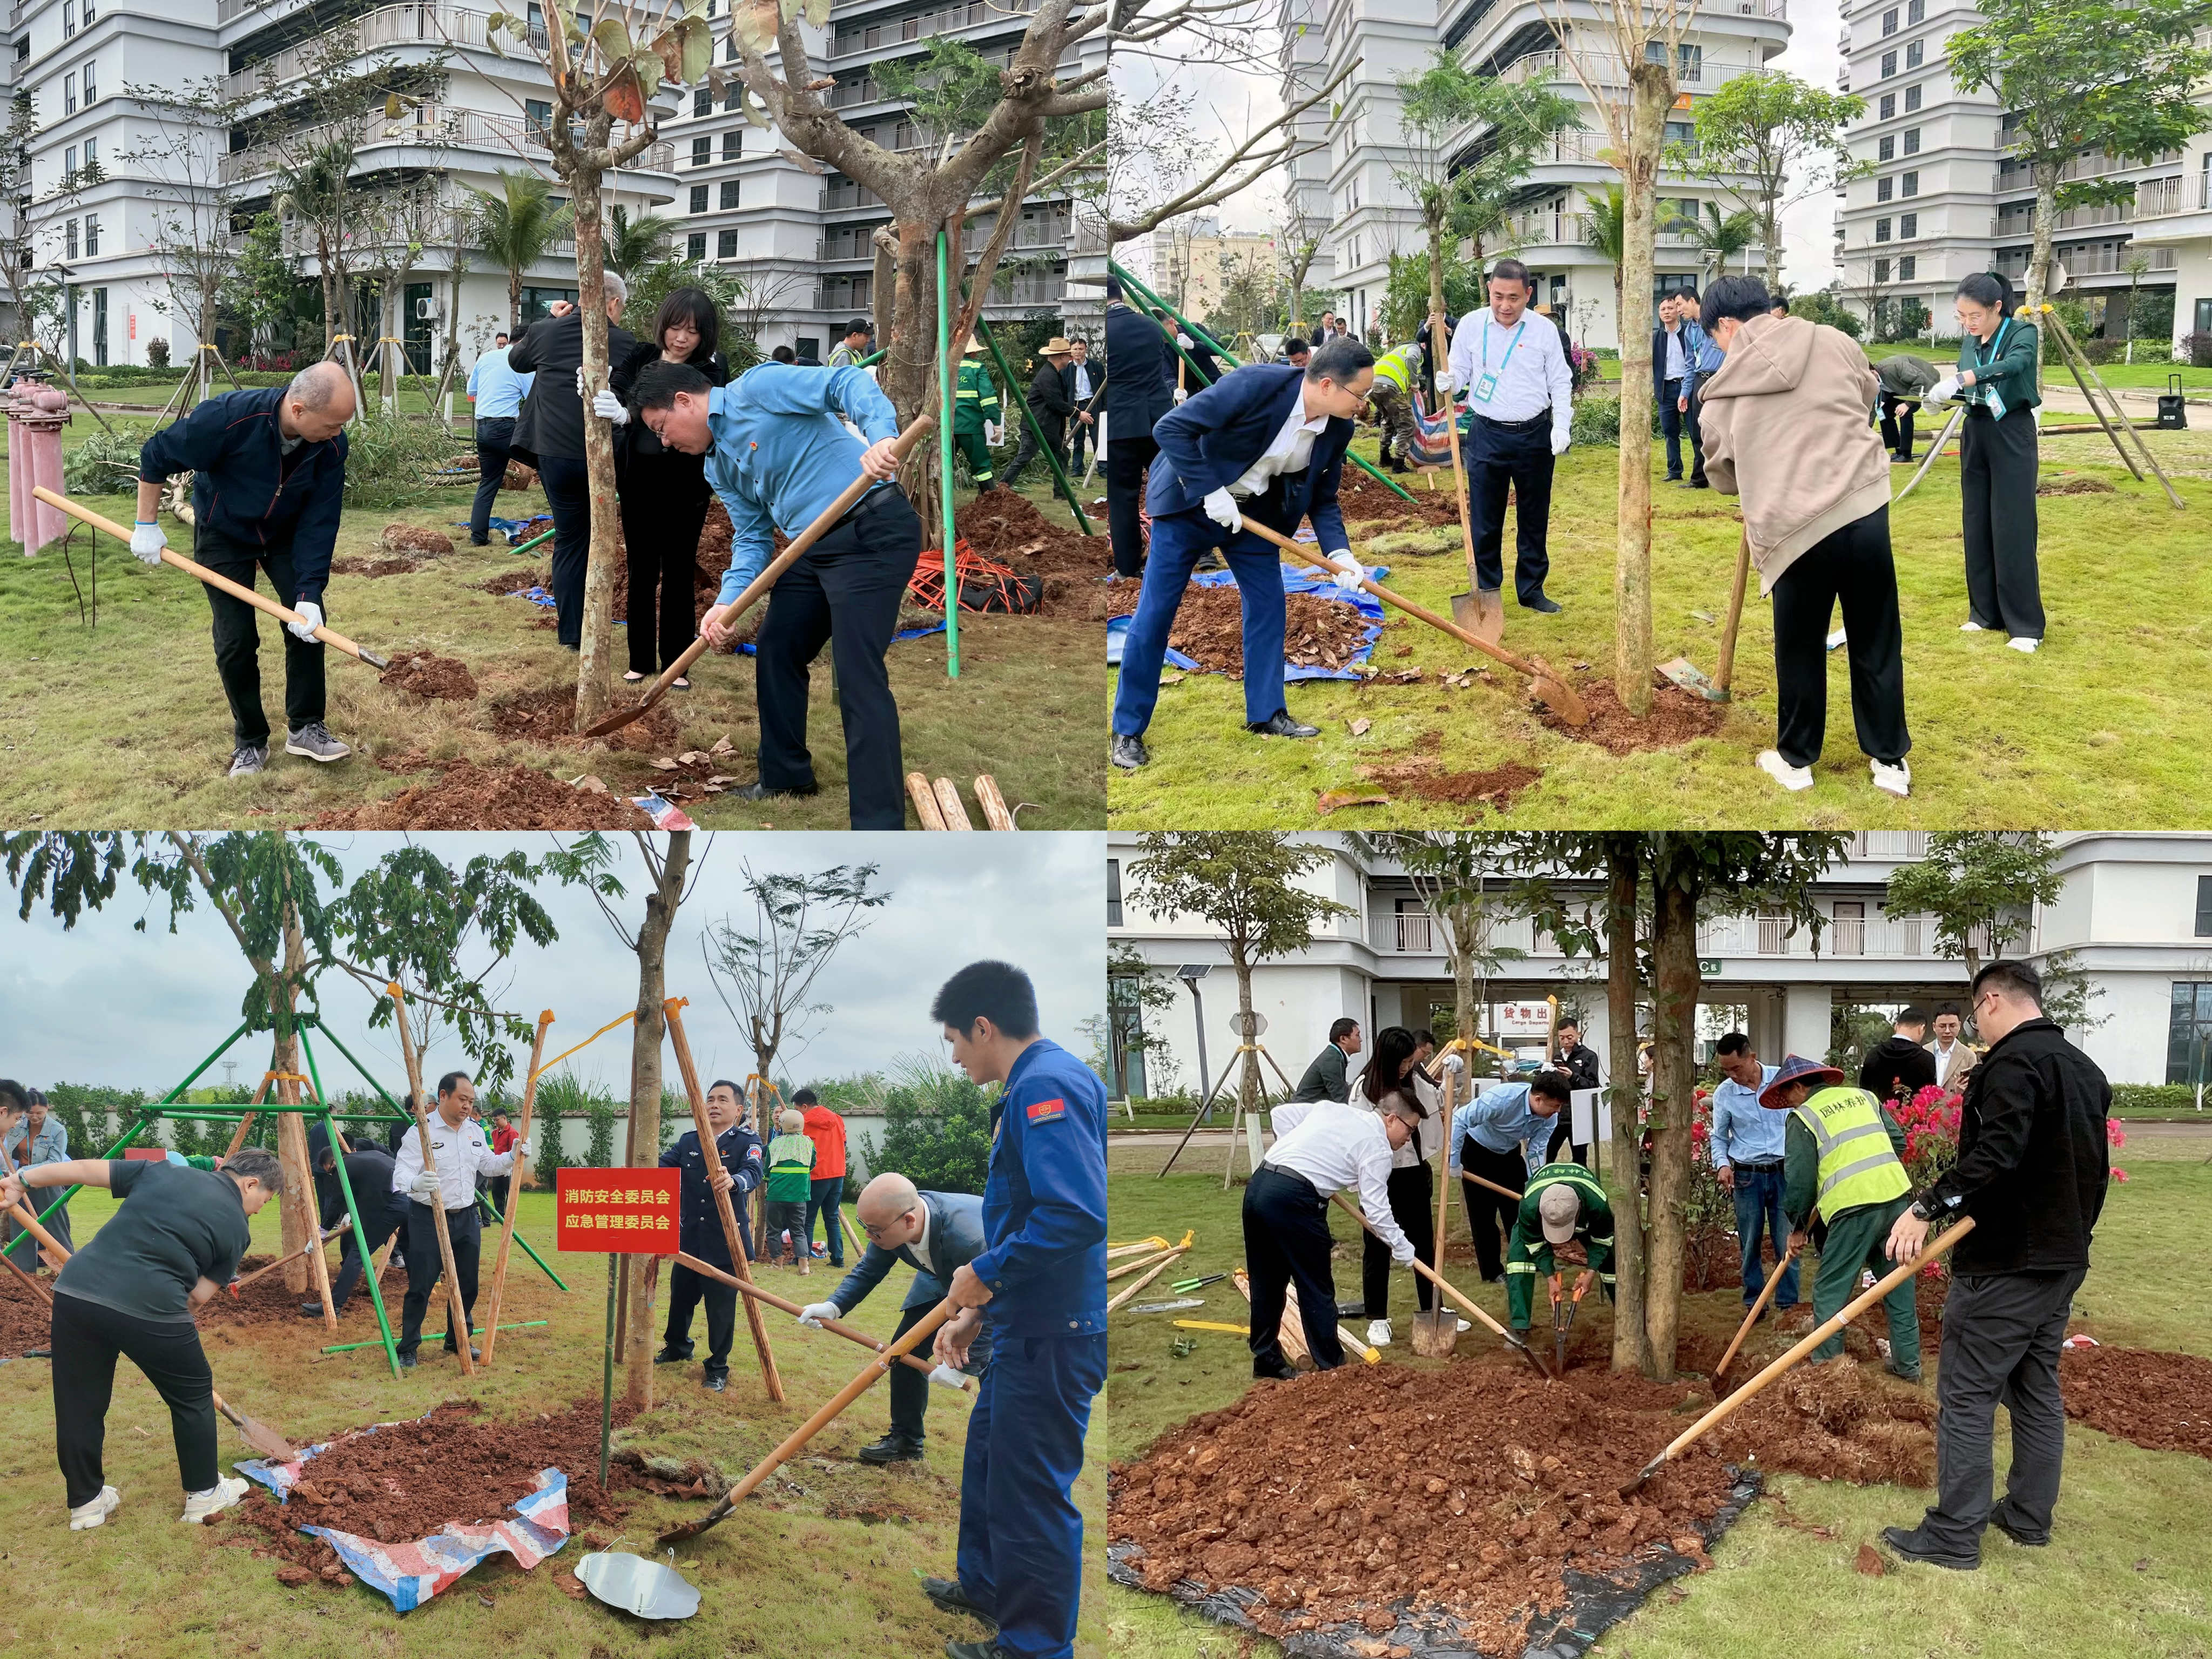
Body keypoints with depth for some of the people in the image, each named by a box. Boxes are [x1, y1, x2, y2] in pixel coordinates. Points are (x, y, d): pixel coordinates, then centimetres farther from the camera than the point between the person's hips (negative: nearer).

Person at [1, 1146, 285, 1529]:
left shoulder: (162, 1171, 19)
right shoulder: (236, 1227, 9)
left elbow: (84, 1169, 17)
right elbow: (198, 1296, 8)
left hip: (76, 1288, 4)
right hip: (151, 1308, -4)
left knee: (79, 1404, 20)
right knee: (193, 1396, 19)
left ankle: (86, 1501, 29)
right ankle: (204, 1494, 29)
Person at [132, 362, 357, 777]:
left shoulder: (331, 445, -26)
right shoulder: (228, 417, -36)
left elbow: (319, 522, -20)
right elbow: (156, 456, -21)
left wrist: (309, 594, -25)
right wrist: (146, 526, -14)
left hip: (286, 535, 3)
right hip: (224, 536, -3)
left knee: (309, 625, -7)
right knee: (236, 642, -5)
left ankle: (305, 727, 8)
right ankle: (250, 741, 11)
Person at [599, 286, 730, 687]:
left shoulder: (710, 370, -10)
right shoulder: (641, 356, 1)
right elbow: (616, 390, -8)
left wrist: (627, 414, -39)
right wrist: (598, 393, -32)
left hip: (685, 484, -3)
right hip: (639, 478, 3)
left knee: (679, 574, 5)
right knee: (642, 571, 10)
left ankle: (675, 662, 15)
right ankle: (641, 659, 21)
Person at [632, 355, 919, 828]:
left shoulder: (758, 388, -9)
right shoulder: (718, 467, 18)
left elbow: (847, 384, -18)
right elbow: (753, 539, 16)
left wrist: (881, 436, -37)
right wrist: (728, 602, -1)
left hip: (874, 532, -10)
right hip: (813, 549, 10)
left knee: (859, 677, -14)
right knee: (774, 652, 17)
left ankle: (880, 829, -13)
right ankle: (786, 776, 37)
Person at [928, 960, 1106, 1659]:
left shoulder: (1047, 1084, -20)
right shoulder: (1030, 1087, 13)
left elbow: (1077, 1215, -30)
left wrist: (986, 1272, -18)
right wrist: (976, 1312, 19)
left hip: (1052, 1336, -11)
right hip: (1027, 1326, 11)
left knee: (1032, 1486, 2)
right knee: (988, 1450, 26)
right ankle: (986, 1582, 45)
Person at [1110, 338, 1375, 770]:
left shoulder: (1338, 428, -12)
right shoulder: (1257, 384, -31)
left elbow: (1323, 499, 0)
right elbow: (1171, 428, -29)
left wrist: (1339, 552, -17)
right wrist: (1211, 492, -29)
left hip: (1252, 511, 6)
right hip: (1189, 501, -6)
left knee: (1268, 603, 5)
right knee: (1155, 613, -4)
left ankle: (1266, 713, 21)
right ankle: (1128, 731, 5)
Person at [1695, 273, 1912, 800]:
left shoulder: (1724, 391, 5)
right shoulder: (1833, 341, 7)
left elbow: (1722, 474, 19)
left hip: (1792, 530, -1)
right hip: (1865, 510, 1)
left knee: (1799, 650, 18)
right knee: (1877, 644, 15)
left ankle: (1795, 760, 30)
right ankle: (1889, 761, 24)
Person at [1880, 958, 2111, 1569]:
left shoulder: (2014, 1061, -17)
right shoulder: (2085, 1069, 13)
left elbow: (1996, 1153, -29)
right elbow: (2094, 1169, 19)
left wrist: (1929, 1206, -28)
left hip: (2002, 1264, -9)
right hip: (2064, 1259, 9)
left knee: (1966, 1395, -3)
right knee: (2038, 1391, 18)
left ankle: (1954, 1534, 1)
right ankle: (2030, 1517, 27)